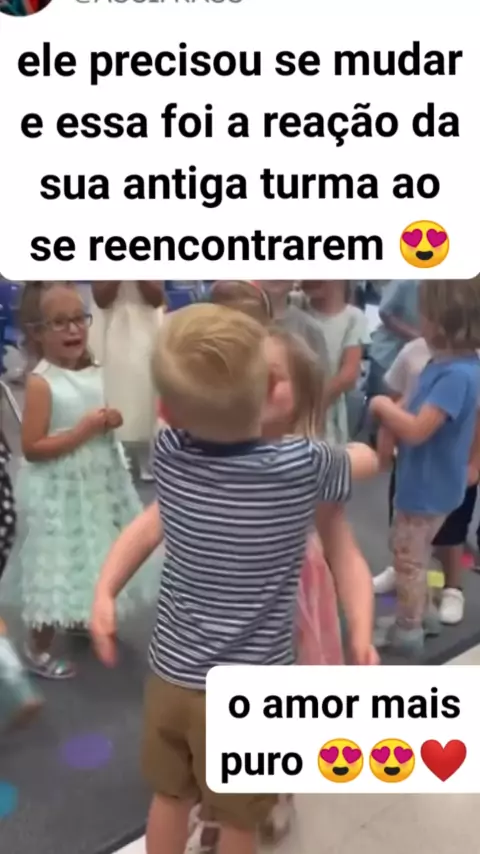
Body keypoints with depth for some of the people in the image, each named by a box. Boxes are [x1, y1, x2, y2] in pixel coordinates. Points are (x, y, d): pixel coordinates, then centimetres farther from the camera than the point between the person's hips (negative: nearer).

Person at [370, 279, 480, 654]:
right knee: (413, 555, 25)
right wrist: (392, 409, -9)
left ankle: (407, 631, 29)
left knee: (408, 558, 10)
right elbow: (417, 411, 9)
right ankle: (416, 616, 44)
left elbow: (416, 430, -33)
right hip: (426, 482, 9)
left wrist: (383, 406, -17)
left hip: (428, 487, -9)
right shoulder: (447, 364, 0)